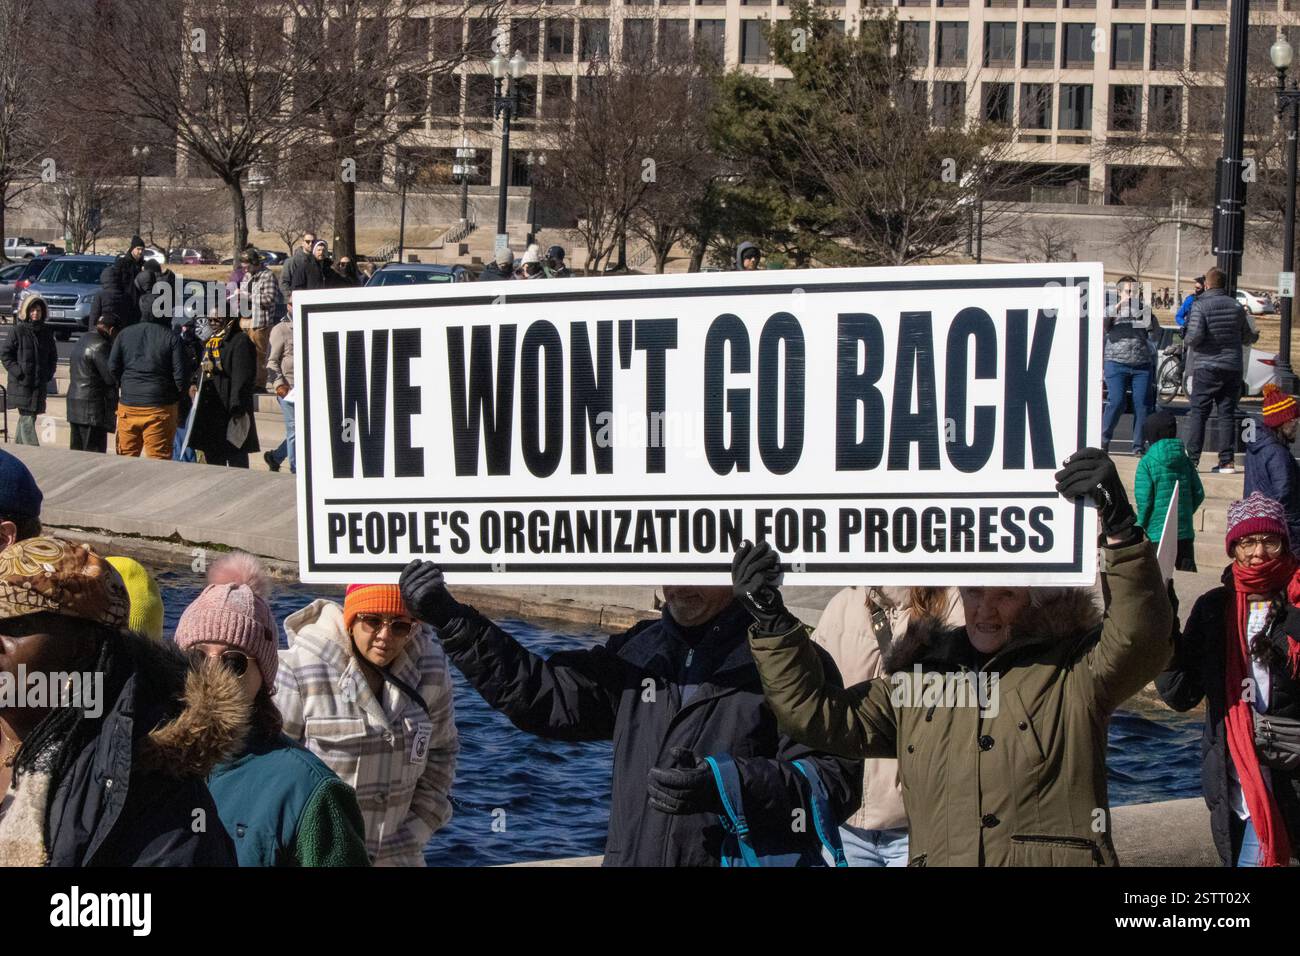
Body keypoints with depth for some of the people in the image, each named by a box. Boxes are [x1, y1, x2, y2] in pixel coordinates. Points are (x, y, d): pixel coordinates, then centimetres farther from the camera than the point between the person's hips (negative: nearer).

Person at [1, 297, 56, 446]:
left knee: (30, 417, 10)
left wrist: (48, 374, 6)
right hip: (22, 383, -5)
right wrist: (17, 372, -13)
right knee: (27, 419, -9)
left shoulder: (46, 332, 10)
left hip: (40, 383, 5)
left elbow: (53, 355, 20)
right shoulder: (18, 331, -4)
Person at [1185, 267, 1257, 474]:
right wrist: (1255, 336, 37)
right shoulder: (1236, 307, 6)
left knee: (1198, 413, 0)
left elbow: (1195, 336, -19)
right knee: (1227, 414, 7)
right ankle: (1227, 461, 4)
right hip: (1232, 369, 4)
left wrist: (1189, 341, 4)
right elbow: (1246, 338, 14)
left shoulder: (1200, 306, -8)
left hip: (1206, 366, -4)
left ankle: (1192, 458, -6)